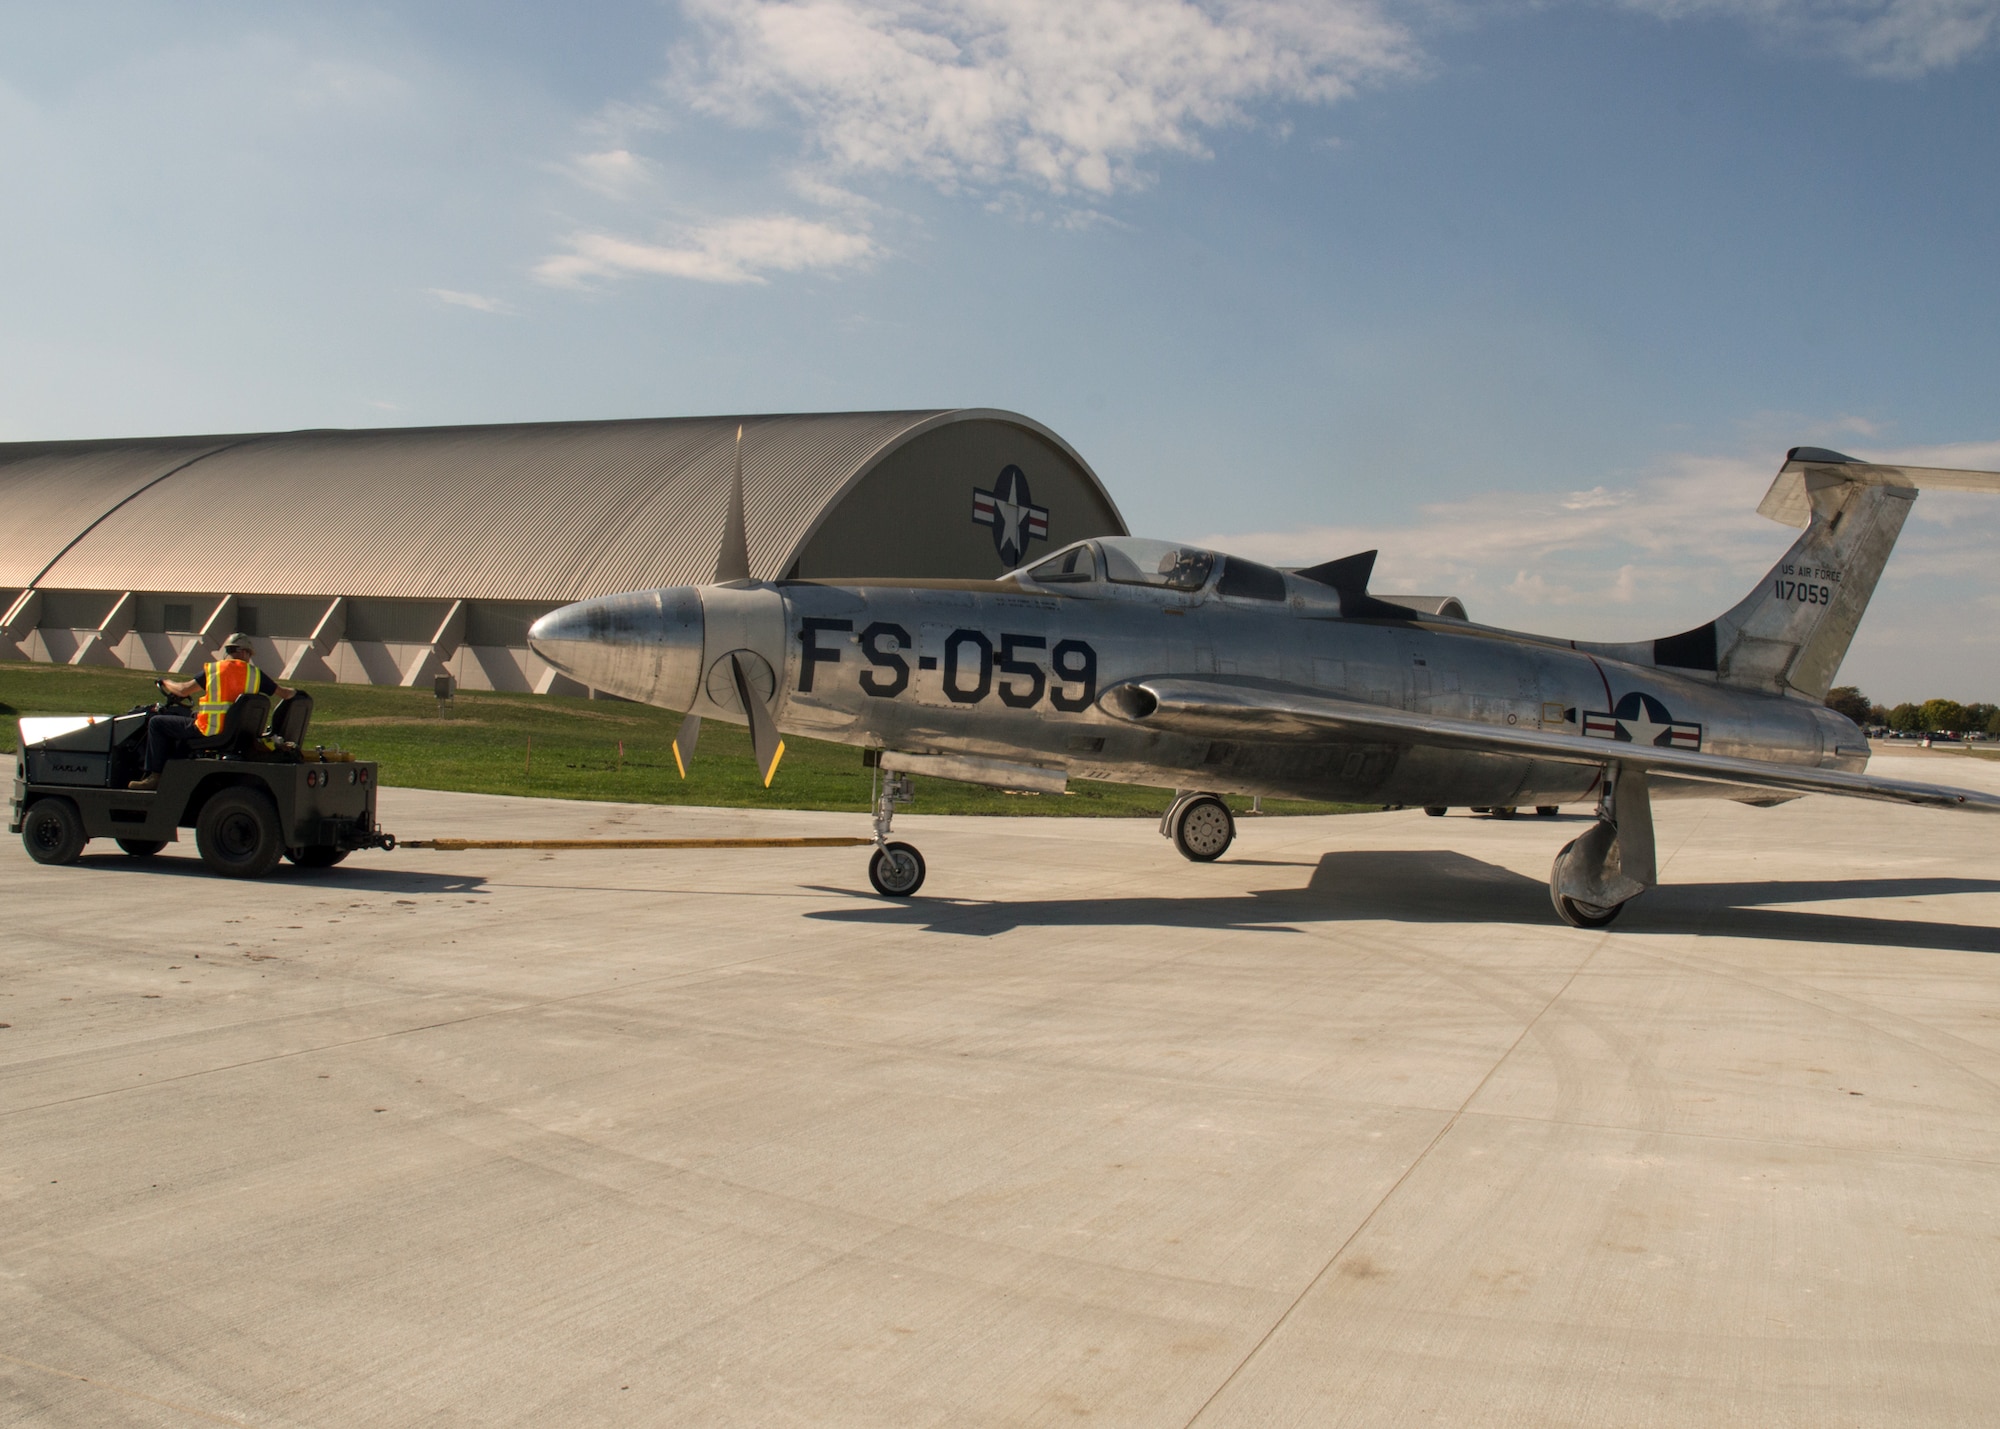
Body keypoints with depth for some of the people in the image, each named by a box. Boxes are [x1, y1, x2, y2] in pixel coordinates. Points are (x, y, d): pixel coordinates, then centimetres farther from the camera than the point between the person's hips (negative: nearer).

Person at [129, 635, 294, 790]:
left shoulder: (213, 669, -4)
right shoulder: (255, 673, 3)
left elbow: (183, 691, 0)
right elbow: (284, 694, 6)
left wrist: (167, 683, 21)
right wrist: (292, 693, 29)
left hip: (209, 730, -5)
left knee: (156, 722, 12)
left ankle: (155, 775, 8)